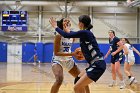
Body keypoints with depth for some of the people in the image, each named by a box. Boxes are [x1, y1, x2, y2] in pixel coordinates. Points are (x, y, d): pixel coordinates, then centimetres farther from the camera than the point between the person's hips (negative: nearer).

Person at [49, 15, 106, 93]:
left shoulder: (84, 32, -13)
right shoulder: (86, 33, 14)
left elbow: (66, 35, -11)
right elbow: (76, 34, 38)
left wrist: (55, 27, 5)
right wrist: (69, 31, 54)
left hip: (98, 65, -10)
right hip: (96, 64, 10)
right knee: (79, 80, 25)